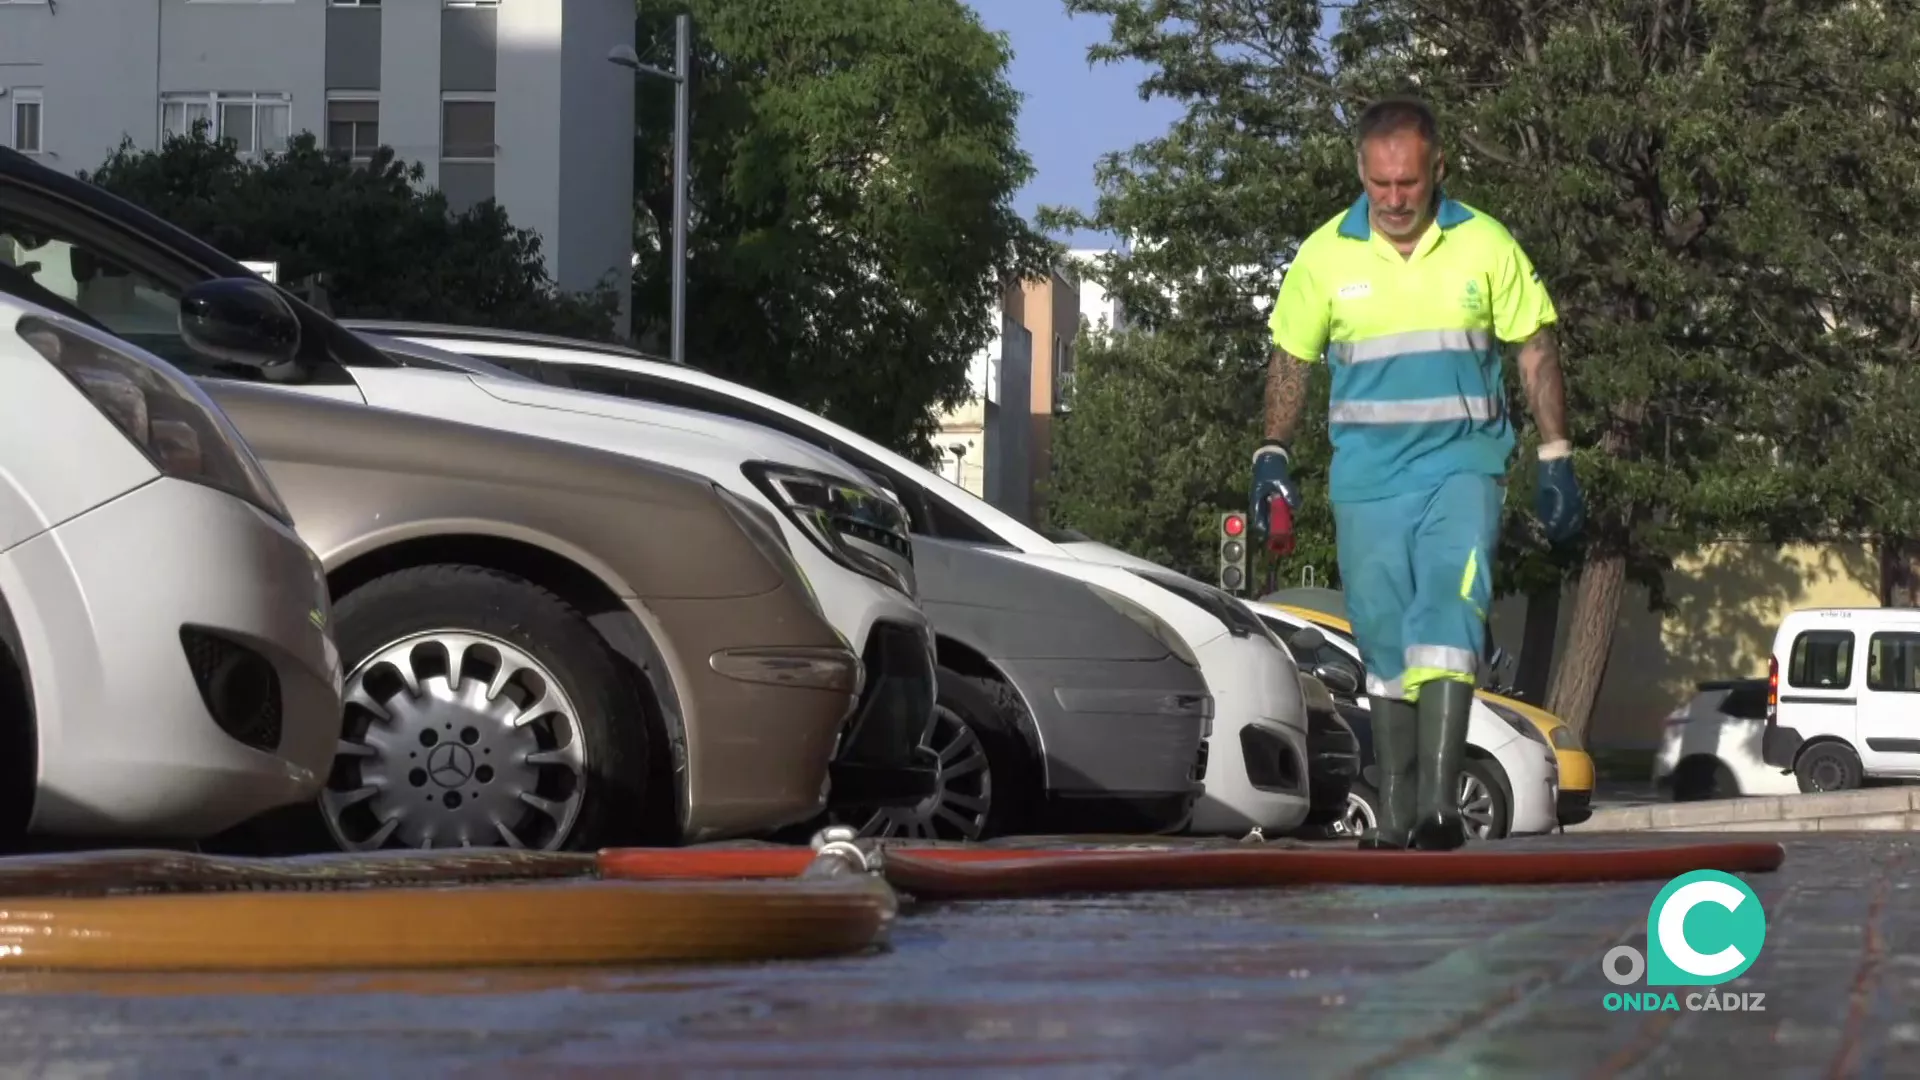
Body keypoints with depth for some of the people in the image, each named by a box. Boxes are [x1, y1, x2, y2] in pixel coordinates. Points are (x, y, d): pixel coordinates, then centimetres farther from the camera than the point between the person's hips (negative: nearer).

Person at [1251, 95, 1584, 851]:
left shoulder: (1485, 245, -1)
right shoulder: (1325, 255, 1)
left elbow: (1535, 350, 6)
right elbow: (1291, 358, 10)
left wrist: (1556, 460, 3)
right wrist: (1272, 456, 3)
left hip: (1462, 468, -2)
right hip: (1366, 481, 2)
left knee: (1448, 615, -20)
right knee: (1384, 646, 7)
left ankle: (1440, 802, -26)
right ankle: (1394, 813, 15)